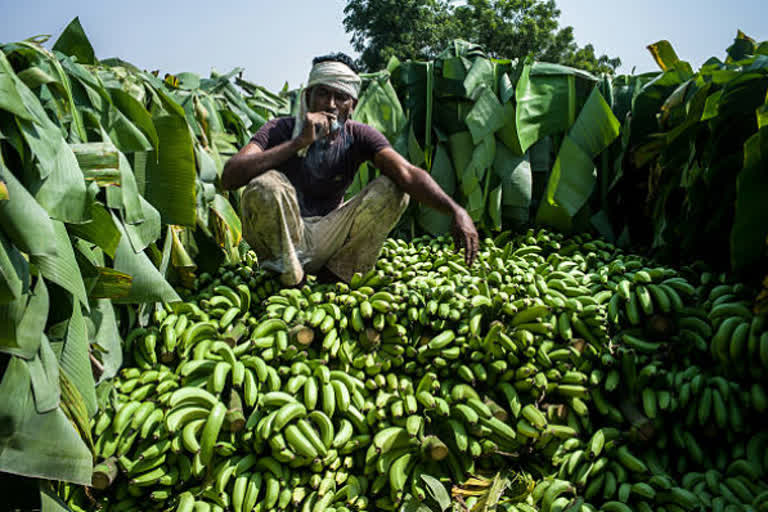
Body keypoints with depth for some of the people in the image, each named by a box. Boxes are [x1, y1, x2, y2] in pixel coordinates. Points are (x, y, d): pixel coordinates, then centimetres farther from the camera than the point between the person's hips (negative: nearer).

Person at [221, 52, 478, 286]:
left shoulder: (358, 136, -5)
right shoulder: (281, 129, -12)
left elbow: (407, 173, -22)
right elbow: (229, 177, -28)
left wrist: (456, 210, -39)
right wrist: (300, 142, -32)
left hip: (326, 239, 3)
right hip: (282, 238, -3)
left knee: (392, 189, -15)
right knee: (265, 184, -33)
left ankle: (337, 276, -9)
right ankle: (289, 275, -13)